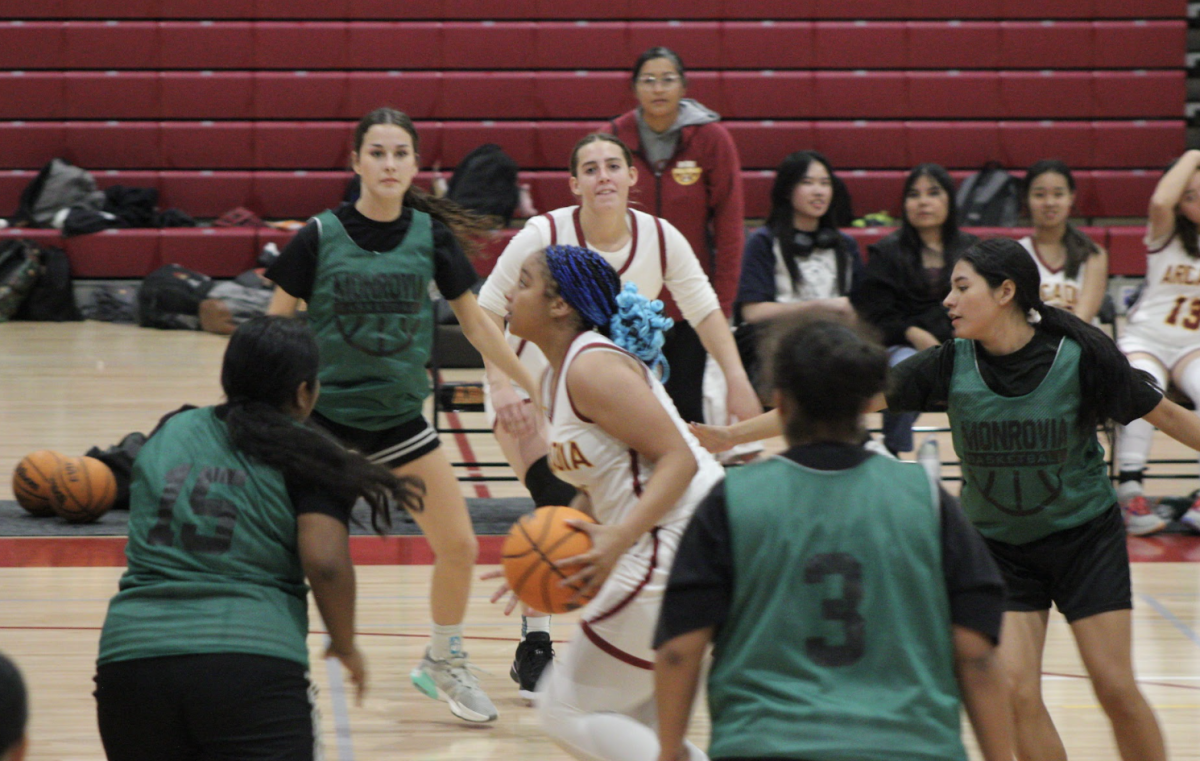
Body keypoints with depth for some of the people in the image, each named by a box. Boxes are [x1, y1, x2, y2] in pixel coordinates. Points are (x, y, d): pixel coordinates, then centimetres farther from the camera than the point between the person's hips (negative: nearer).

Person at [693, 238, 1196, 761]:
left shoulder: (1080, 354, -19)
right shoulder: (951, 365, -13)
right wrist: (733, 434, -15)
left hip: (1085, 536, -2)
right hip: (1000, 545, 2)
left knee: (1115, 688, -5)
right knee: (1017, 691, -11)